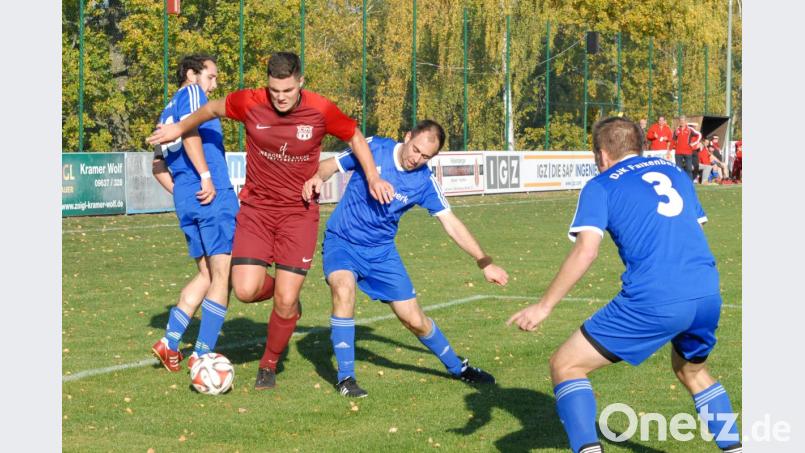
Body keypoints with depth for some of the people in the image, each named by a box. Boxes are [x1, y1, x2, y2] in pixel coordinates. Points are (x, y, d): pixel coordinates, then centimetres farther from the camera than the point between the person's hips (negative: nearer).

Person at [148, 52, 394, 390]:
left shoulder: (321, 111, -12)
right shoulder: (250, 103, -11)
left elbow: (355, 137, 7)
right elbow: (212, 109, 10)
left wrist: (373, 178, -3)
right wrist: (180, 128, 22)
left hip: (299, 212, -1)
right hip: (256, 207, 1)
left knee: (285, 301, -7)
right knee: (246, 291, -14)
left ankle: (269, 365, 19)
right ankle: (287, 297, 22)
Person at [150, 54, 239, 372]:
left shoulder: (168, 112, 25)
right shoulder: (191, 93, 1)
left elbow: (158, 166, 25)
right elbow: (190, 130, -17)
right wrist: (206, 176, -20)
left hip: (185, 199, 9)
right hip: (213, 196, -9)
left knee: (207, 275, 15)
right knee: (223, 276, -7)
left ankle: (169, 343, 9)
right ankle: (202, 355, -9)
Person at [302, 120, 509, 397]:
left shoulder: (425, 182, -10)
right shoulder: (373, 148, -14)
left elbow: (451, 224, -5)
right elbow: (332, 165, -3)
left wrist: (485, 262, -8)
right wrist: (317, 178, -26)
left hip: (381, 252, 2)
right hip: (341, 241, -2)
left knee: (414, 320, 2)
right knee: (344, 289, -33)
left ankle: (457, 367, 31)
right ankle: (345, 377, -21)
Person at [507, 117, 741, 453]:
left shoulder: (601, 186, 7)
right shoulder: (672, 171, 23)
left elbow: (585, 251, -5)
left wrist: (544, 306, -2)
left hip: (654, 300, -6)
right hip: (708, 296, 6)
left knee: (565, 365, 5)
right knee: (692, 371, 35)